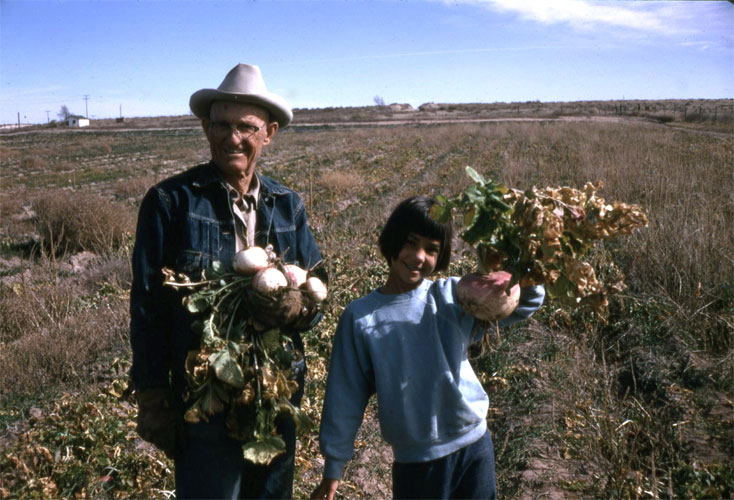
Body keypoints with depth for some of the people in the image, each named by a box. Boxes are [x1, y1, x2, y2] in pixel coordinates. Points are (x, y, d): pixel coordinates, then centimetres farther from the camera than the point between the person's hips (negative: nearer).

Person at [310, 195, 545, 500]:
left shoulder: (454, 296, -4)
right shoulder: (360, 317, -7)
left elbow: (528, 301, -7)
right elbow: (346, 396, -2)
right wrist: (332, 469, 3)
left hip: (475, 446, 2)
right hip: (415, 462, -1)